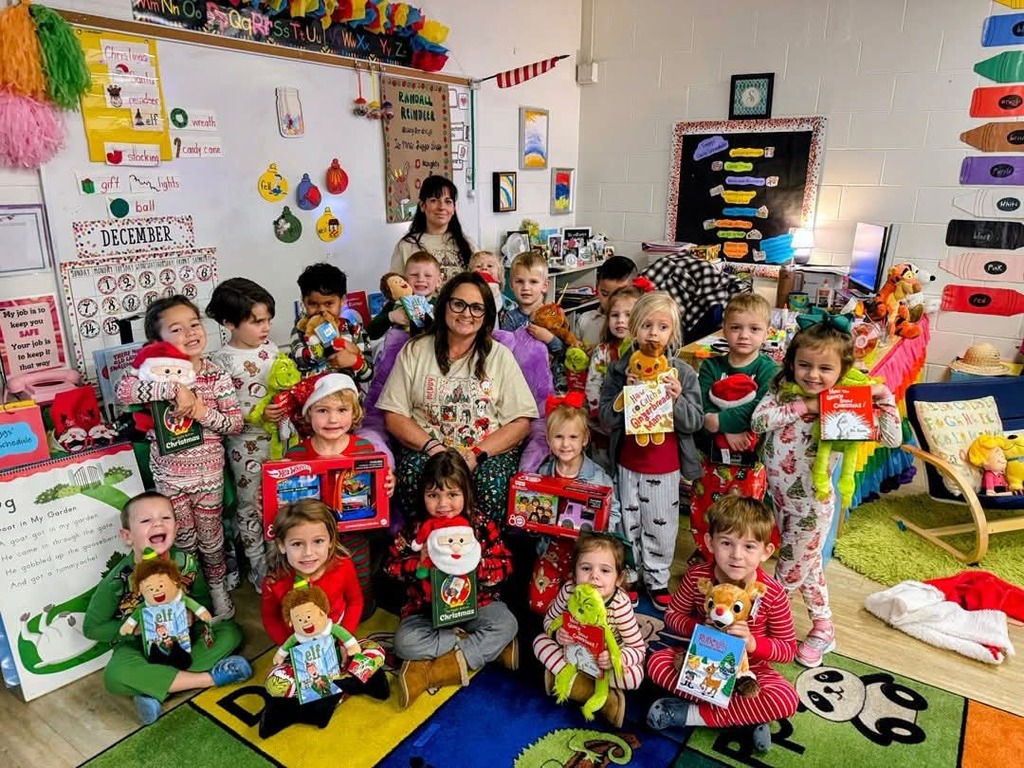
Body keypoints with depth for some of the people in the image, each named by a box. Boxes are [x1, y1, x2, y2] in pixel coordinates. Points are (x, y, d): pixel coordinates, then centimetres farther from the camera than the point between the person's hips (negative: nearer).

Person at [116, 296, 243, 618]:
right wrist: (175, 389, -36)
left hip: (208, 473, 1)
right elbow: (123, 389, -32)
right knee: (183, 539, 16)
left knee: (211, 536, 17)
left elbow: (236, 423, -8)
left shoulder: (217, 376, -9)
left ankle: (217, 586, 40)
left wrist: (205, 414, -26)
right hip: (169, 474, 0)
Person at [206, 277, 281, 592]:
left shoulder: (270, 347, 1)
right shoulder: (221, 361, -14)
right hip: (246, 443, -5)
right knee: (251, 506, 11)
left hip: (279, 436, 5)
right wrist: (258, 414, -25)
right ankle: (259, 568, 27)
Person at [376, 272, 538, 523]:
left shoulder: (500, 356, 8)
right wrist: (434, 447, -13)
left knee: (491, 486, -32)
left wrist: (477, 454, -13)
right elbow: (393, 417, 3)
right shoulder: (415, 351, 9)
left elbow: (521, 423, 1)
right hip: (426, 449, 1)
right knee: (412, 477, -32)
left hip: (490, 452, 0)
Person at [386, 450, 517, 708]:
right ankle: (489, 647, -19)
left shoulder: (482, 525, -5)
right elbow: (393, 565, -2)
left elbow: (504, 565, -7)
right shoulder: (415, 527, -2)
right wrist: (420, 562, -21)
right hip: (427, 609, 1)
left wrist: (475, 562, -26)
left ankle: (431, 673, -25)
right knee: (404, 642, -26)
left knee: (506, 625, -27)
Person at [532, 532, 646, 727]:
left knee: (635, 676, -28)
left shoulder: (620, 604, -31)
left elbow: (639, 649, -24)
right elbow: (549, 620, -8)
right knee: (540, 641, -15)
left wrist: (614, 659, -44)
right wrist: (558, 633, -32)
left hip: (605, 660, -2)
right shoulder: (569, 591, -27)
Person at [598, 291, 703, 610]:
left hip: (666, 467, 0)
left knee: (661, 526, 14)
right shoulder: (620, 369, -6)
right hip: (628, 464, 1)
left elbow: (695, 422, -7)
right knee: (629, 524, 16)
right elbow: (607, 419, -8)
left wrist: (676, 400, -24)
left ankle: (657, 579, 34)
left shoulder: (683, 373, -7)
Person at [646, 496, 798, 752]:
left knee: (786, 699, -30)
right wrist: (698, 628, -25)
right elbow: (672, 615, -3)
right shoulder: (697, 577, -18)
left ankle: (694, 714, -20)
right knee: (657, 662, -24)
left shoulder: (773, 594, -20)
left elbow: (788, 649, -11)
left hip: (749, 670, -1)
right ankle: (747, 714, -20)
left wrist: (753, 643, -30)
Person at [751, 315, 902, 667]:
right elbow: (758, 420, -21)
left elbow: (892, 439, -18)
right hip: (777, 494, 4)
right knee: (806, 563, 21)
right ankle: (823, 626, 40)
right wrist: (802, 407, -23)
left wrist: (883, 396, -25)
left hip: (810, 503, -4)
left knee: (791, 571, 10)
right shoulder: (782, 391, -6)